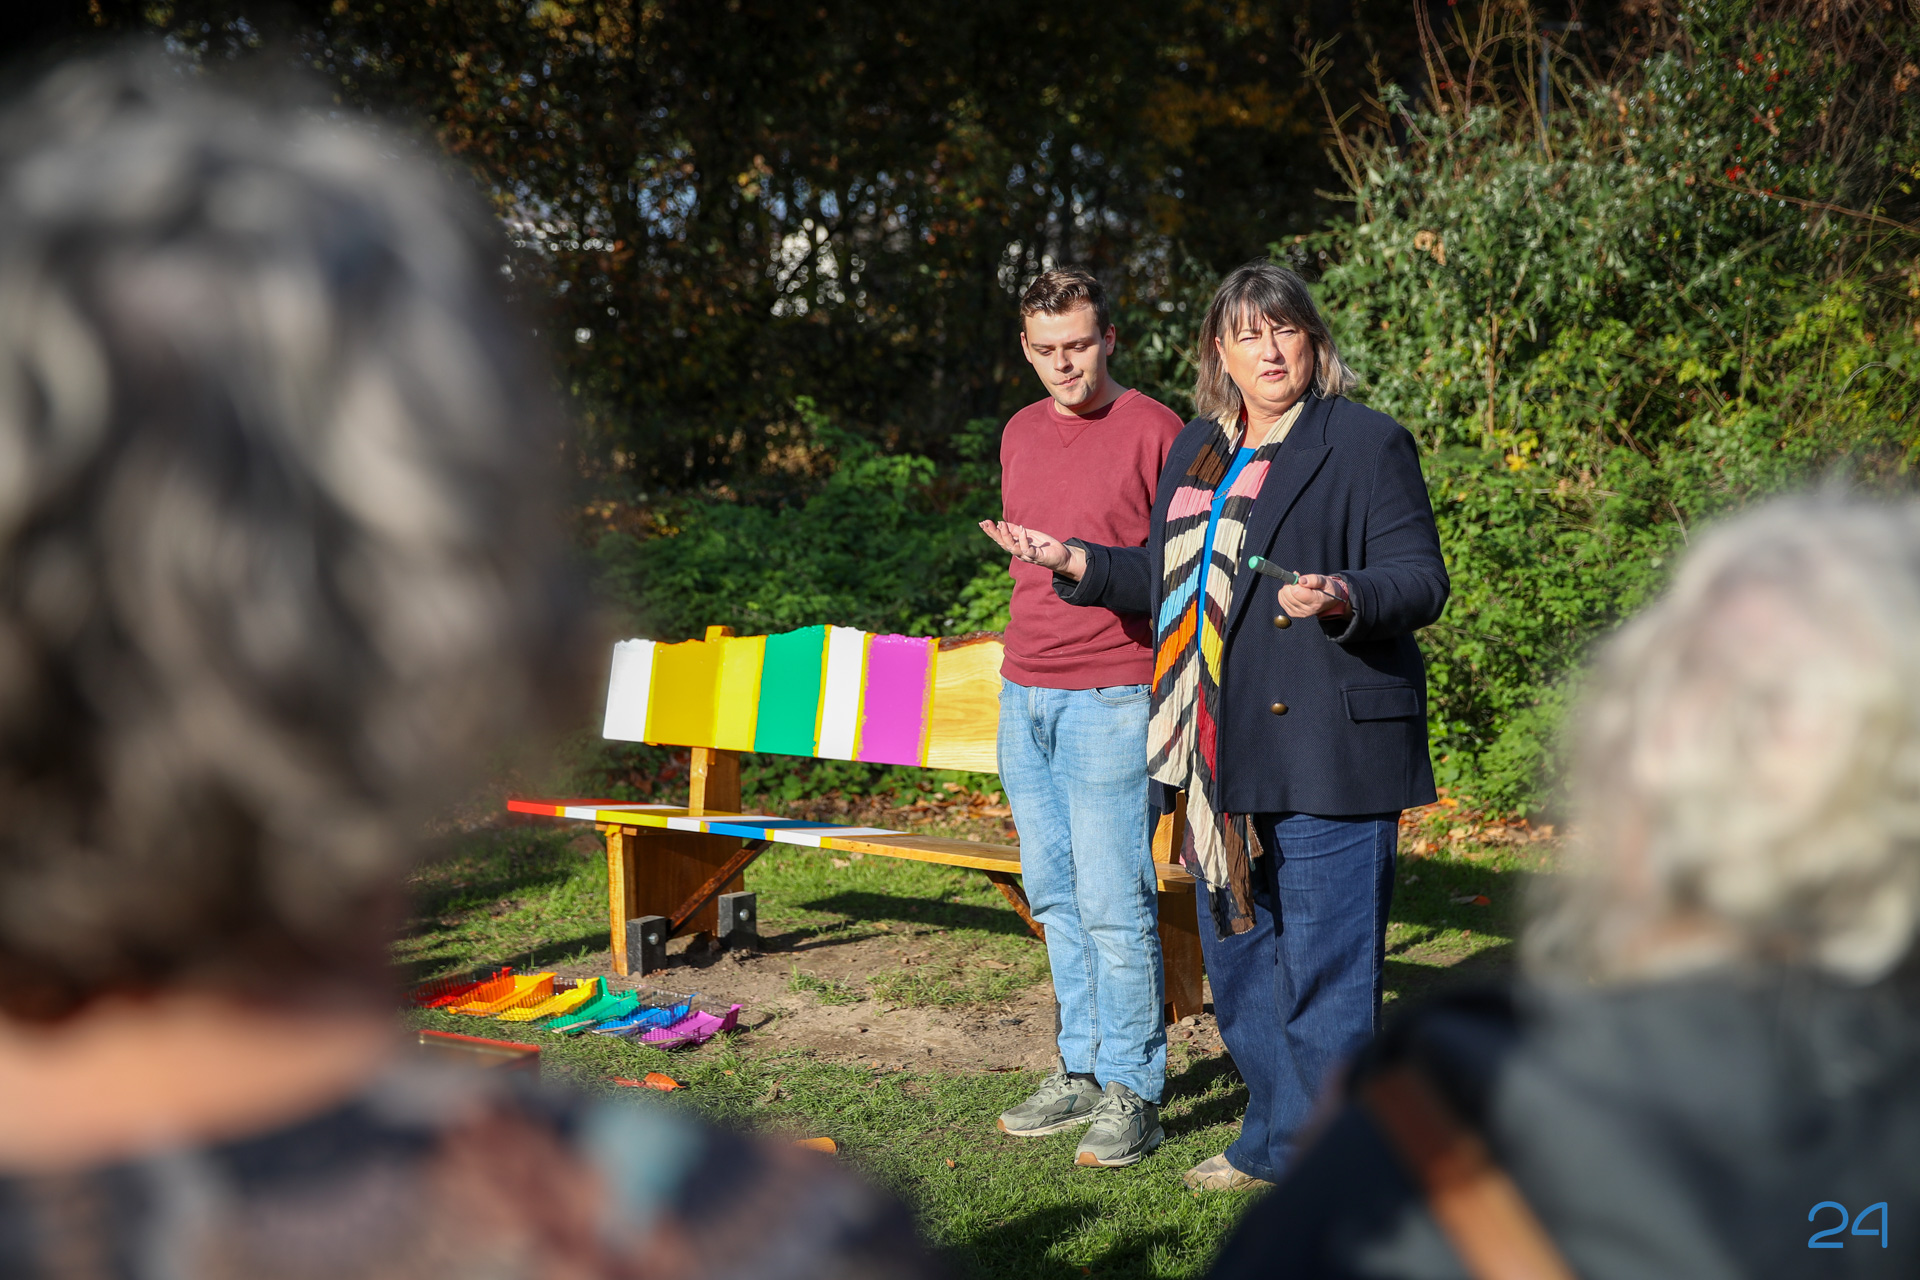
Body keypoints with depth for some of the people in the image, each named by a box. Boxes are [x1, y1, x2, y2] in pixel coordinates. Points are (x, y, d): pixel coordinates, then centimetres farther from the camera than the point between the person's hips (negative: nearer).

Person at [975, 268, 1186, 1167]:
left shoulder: (1154, 431, -6)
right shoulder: (1019, 434, 15)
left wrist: (1099, 567, -15)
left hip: (1111, 698, -7)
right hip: (1024, 695, 7)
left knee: (1112, 901, -6)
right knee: (1053, 895, 11)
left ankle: (1132, 1092, 4)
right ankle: (1080, 1070, 21)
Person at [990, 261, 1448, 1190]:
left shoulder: (1367, 442, -5)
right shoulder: (1197, 449, 17)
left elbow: (1421, 578, -11)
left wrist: (1344, 597, -29)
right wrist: (1078, 562, 13)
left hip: (1326, 749, -8)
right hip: (1223, 752, 8)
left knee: (1322, 965, -4)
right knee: (1236, 954, 17)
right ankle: (1273, 1144, 33)